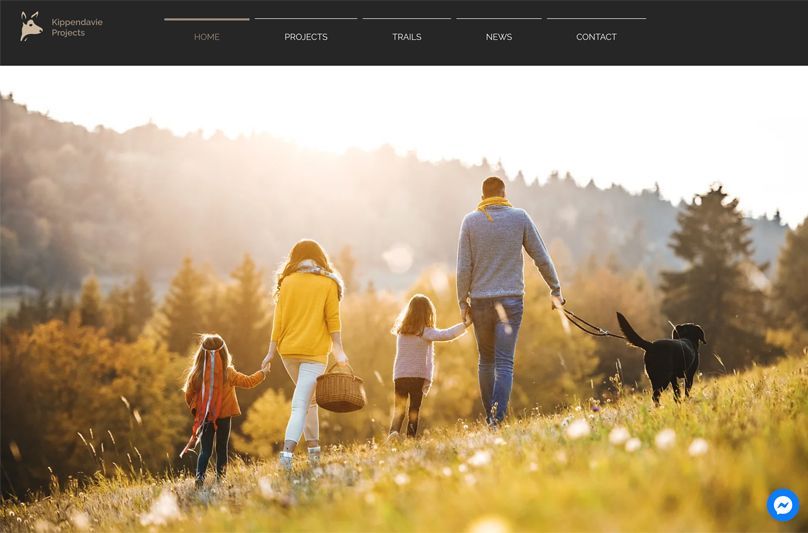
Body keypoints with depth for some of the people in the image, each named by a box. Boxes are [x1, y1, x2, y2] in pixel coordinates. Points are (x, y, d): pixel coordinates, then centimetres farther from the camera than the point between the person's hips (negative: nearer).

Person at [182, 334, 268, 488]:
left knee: (206, 450, 7)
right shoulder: (228, 373, -12)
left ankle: (200, 476, -10)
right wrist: (262, 373, 16)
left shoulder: (196, 374, -9)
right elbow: (248, 382, -1)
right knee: (221, 449, 12)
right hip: (224, 417, -1)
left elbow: (189, 396, -1)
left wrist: (196, 410, 18)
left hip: (205, 418, 1)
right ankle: (220, 478, 13)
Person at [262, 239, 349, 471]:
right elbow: (333, 319, -2)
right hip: (315, 351, -3)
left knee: (308, 399, 21)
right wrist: (338, 350, 2)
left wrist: (272, 350, 6)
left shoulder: (287, 282, 4)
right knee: (300, 405, -7)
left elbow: (279, 318, 3)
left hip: (288, 350, 3)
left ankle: (313, 449, 17)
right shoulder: (328, 284, 1)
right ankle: (287, 452, -22)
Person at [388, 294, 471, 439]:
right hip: (419, 376, -3)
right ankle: (410, 437, -1)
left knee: (398, 409, 7)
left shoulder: (401, 331, 4)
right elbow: (447, 334, -18)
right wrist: (466, 324, -13)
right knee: (414, 409, 8)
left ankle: (394, 430, -17)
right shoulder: (426, 332, -10)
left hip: (399, 376, 3)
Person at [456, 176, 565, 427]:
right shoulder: (520, 217, 2)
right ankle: (497, 415, -20)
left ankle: (489, 415, 15)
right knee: (504, 362, -5)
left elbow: (464, 267, -1)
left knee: (486, 360, 14)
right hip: (511, 299, -1)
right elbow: (541, 257, 4)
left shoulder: (470, 221, 2)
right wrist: (555, 289, 14)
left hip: (480, 301, 1)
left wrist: (463, 300, 7)